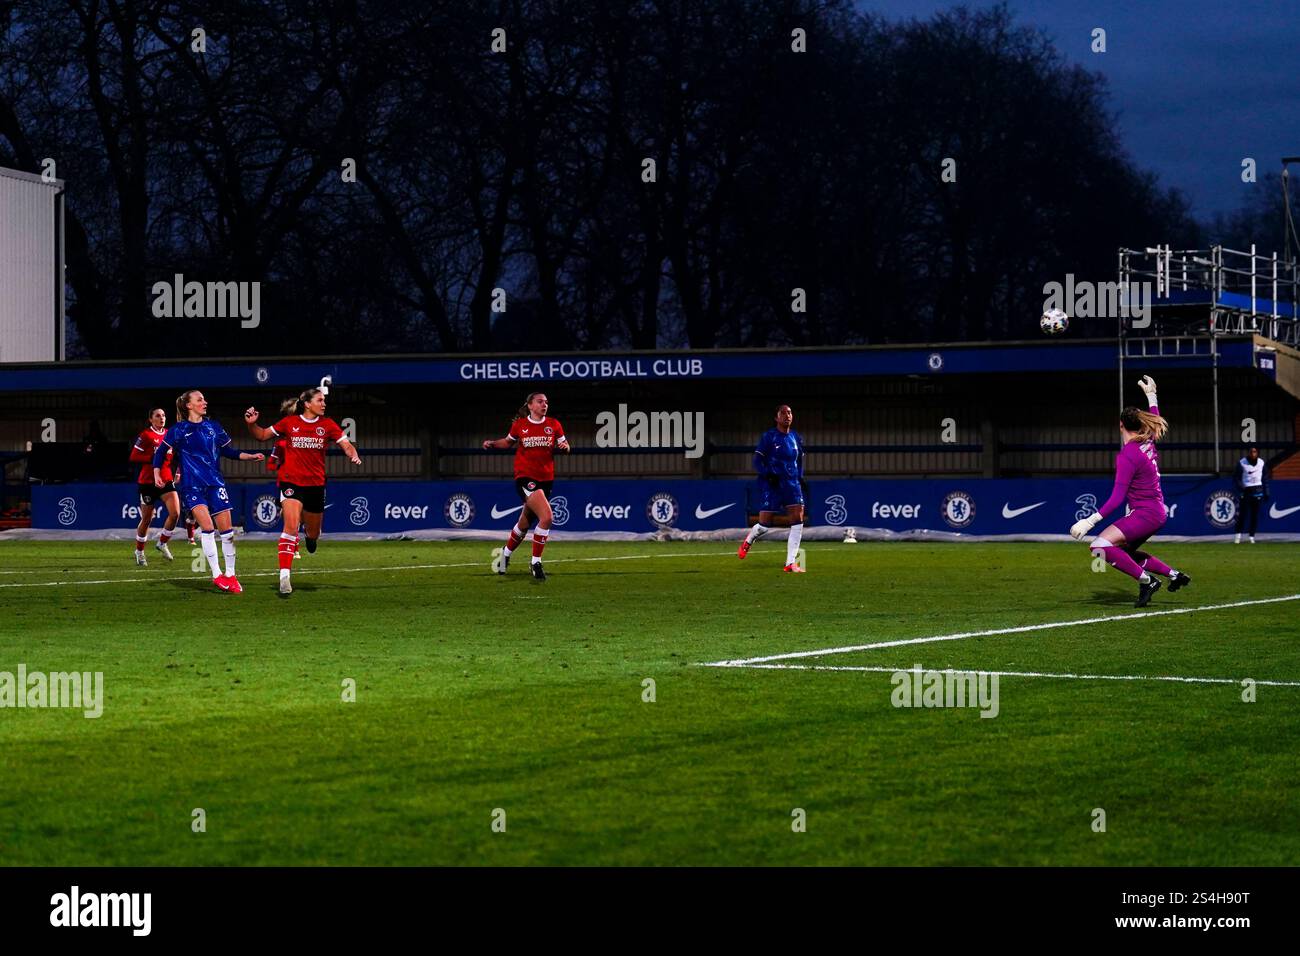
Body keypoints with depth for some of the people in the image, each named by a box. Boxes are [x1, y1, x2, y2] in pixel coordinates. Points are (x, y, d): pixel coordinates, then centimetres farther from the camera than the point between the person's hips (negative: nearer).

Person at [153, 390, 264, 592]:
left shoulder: (213, 427, 10)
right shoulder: (178, 430, 0)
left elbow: (228, 451, 18)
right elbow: (160, 452, 6)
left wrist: (251, 456, 7)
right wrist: (157, 475, -7)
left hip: (215, 483, 4)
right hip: (192, 484, -4)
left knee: (226, 530, -1)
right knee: (207, 527, -19)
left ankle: (230, 575, 11)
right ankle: (216, 575, -14)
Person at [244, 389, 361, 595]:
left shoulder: (327, 425, 3)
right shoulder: (289, 422, -1)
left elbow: (346, 445, -1)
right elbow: (262, 435, 10)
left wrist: (354, 455, -23)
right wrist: (251, 424, -10)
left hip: (316, 484, 3)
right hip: (291, 481, -3)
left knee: (313, 535, 15)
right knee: (291, 526, -22)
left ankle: (310, 535, 55)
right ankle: (284, 576, -27)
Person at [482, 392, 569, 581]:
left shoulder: (553, 425, 4)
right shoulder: (519, 425, 0)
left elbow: (565, 448, 10)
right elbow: (508, 442, 17)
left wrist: (564, 447, -13)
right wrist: (492, 443, -1)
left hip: (546, 479, 4)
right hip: (525, 478, -4)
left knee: (525, 523, 15)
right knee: (546, 517, -23)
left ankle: (505, 554, 42)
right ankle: (536, 563, -11)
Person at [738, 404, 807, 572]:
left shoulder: (796, 438, 11)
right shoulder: (769, 437, -5)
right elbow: (757, 461, -6)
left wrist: (800, 478, 7)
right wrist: (769, 475, -21)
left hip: (792, 483, 4)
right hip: (770, 485, -4)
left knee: (798, 520, -11)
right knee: (765, 525, -5)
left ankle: (791, 563, -8)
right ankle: (749, 540, 32)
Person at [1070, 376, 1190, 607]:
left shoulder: (1127, 456, -17)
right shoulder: (1149, 443, 6)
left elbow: (1117, 498, -21)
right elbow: (1157, 422, 32)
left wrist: (1090, 521, -23)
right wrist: (1151, 396, 43)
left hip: (1144, 514, -10)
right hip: (1159, 512, 10)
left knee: (1100, 546, -17)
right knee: (1125, 552, 26)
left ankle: (1146, 580, -16)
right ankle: (1174, 575, 23)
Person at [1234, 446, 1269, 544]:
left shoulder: (1261, 463, 7)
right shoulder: (1242, 463, -2)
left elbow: (1265, 479, 12)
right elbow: (1238, 478, -1)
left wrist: (1266, 493, 7)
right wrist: (1240, 491, -14)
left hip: (1257, 490, 2)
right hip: (1245, 491, -2)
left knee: (1255, 515, 2)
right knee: (1242, 513, -6)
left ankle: (1252, 536, 9)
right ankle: (1238, 535, 4)